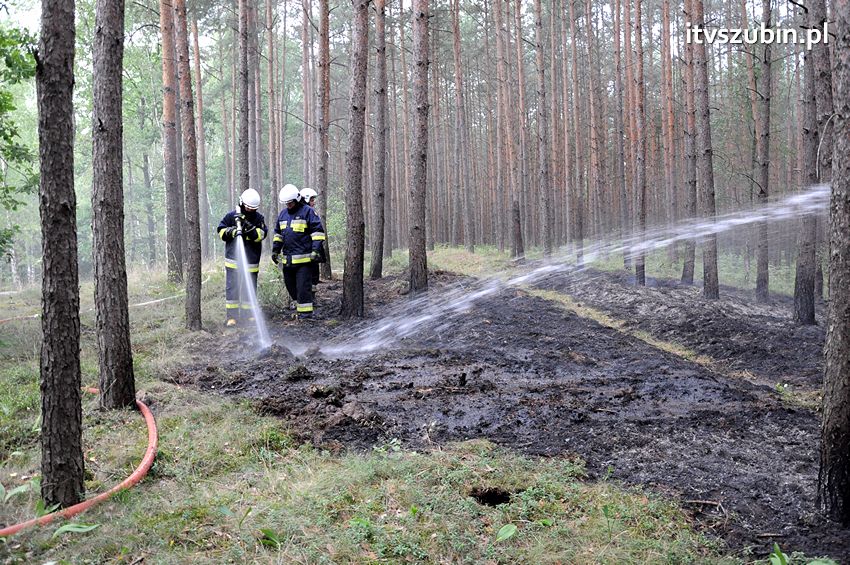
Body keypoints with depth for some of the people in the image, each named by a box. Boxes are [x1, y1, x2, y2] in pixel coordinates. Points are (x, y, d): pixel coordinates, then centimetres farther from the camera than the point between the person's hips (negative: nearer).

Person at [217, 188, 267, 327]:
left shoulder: (259, 218, 3)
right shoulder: (231, 216, 2)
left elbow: (261, 235, -9)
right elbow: (221, 231, 4)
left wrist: (249, 227, -22)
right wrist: (232, 231, -15)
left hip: (251, 262, 1)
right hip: (233, 260, -1)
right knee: (231, 288, -2)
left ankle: (248, 313, 20)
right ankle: (232, 316, 2)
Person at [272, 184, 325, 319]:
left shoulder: (307, 211, -5)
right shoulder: (283, 213, 16)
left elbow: (318, 231, -8)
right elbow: (278, 233, 25)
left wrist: (315, 250, -15)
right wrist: (275, 250, 21)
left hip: (304, 257, -7)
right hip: (287, 258, 7)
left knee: (303, 286, -7)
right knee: (290, 285, 12)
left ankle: (306, 312, -1)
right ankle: (299, 308, 26)